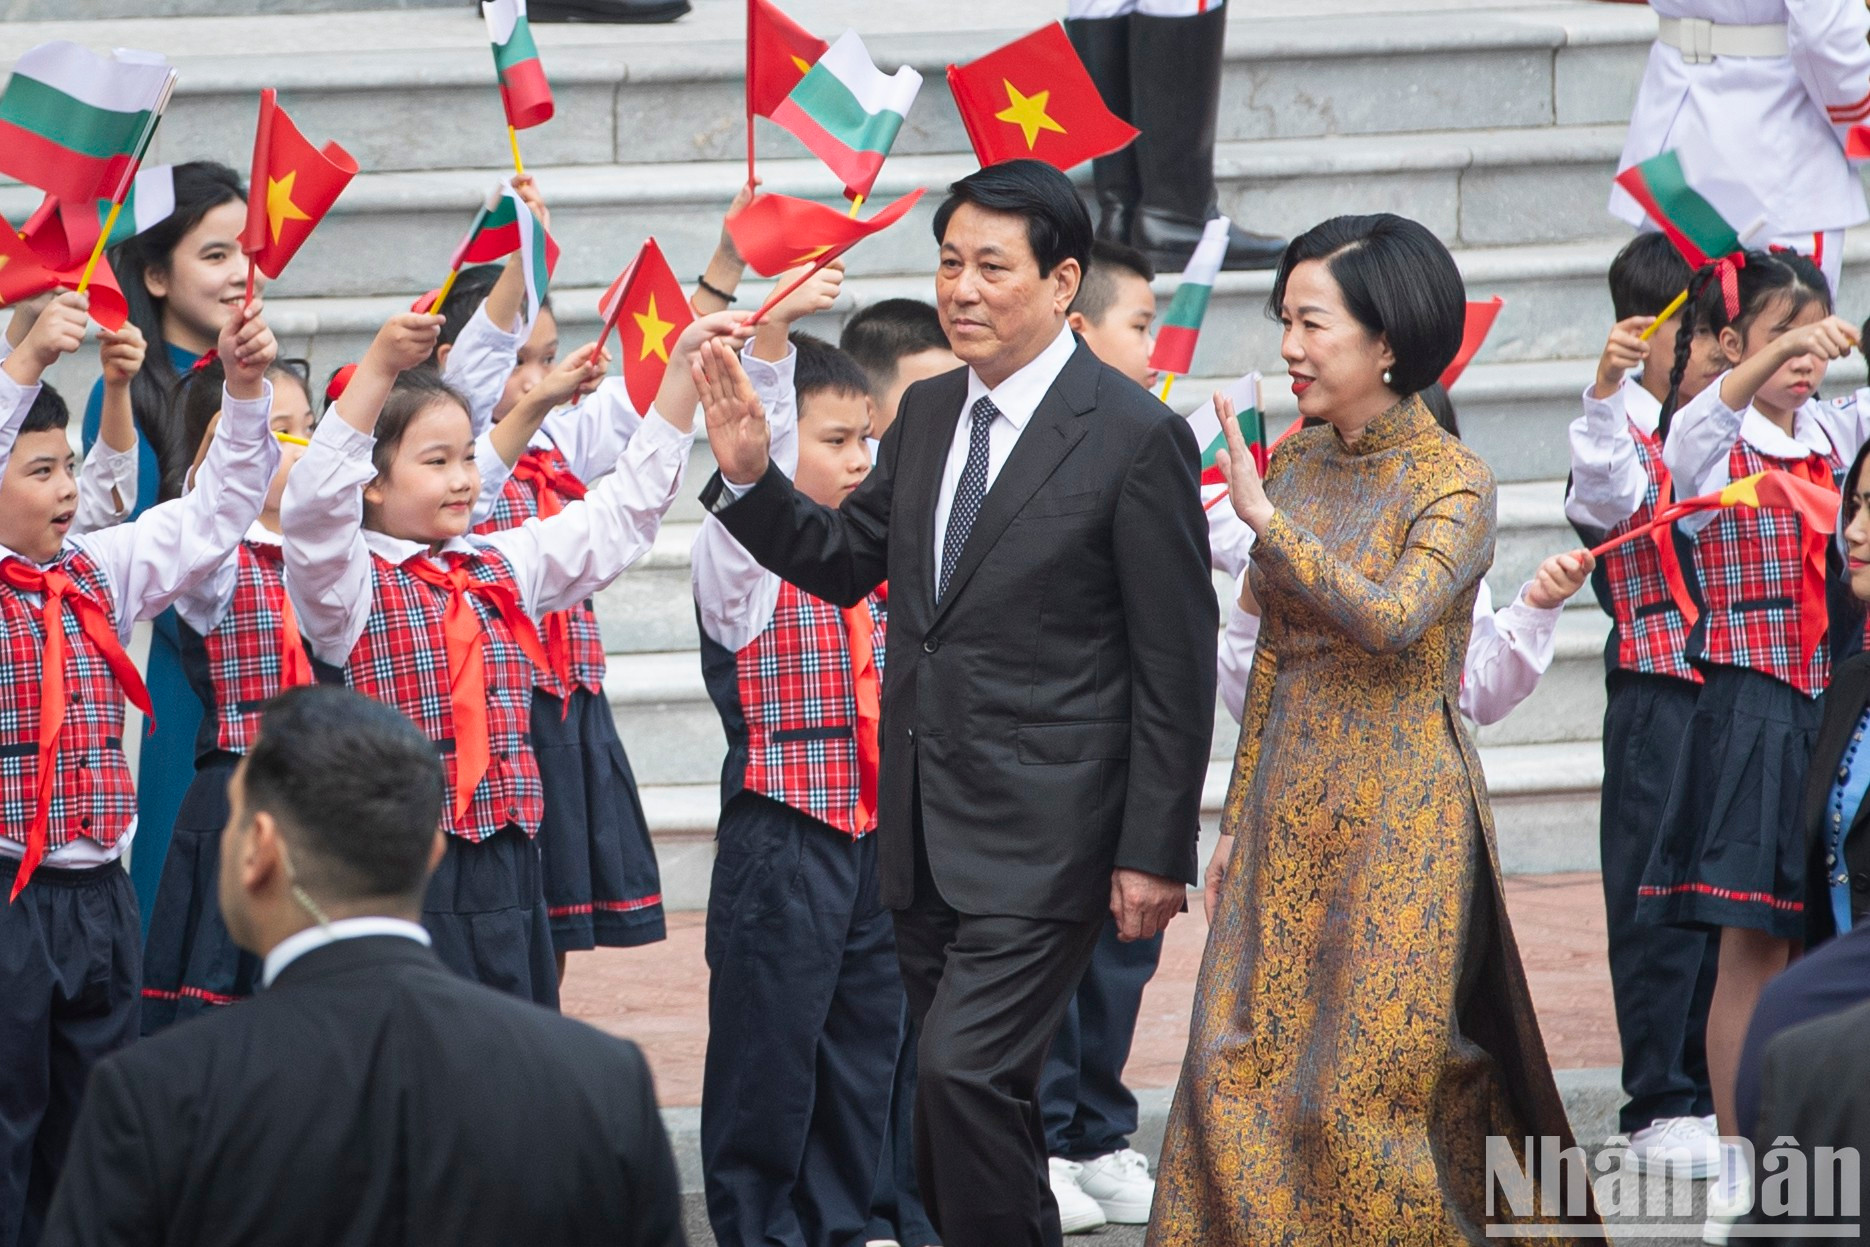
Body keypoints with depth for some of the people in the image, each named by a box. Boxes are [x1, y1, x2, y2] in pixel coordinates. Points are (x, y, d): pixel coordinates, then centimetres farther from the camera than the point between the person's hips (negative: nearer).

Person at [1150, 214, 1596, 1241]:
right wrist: (1237, 814, 13)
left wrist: (1262, 516, -28)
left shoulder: (1452, 484, -10)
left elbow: (1392, 618, -27)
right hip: (1292, 806, 6)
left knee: (1367, 1073, -3)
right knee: (1241, 1067, 1)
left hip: (1399, 816, -6)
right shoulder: (1295, 464, 8)